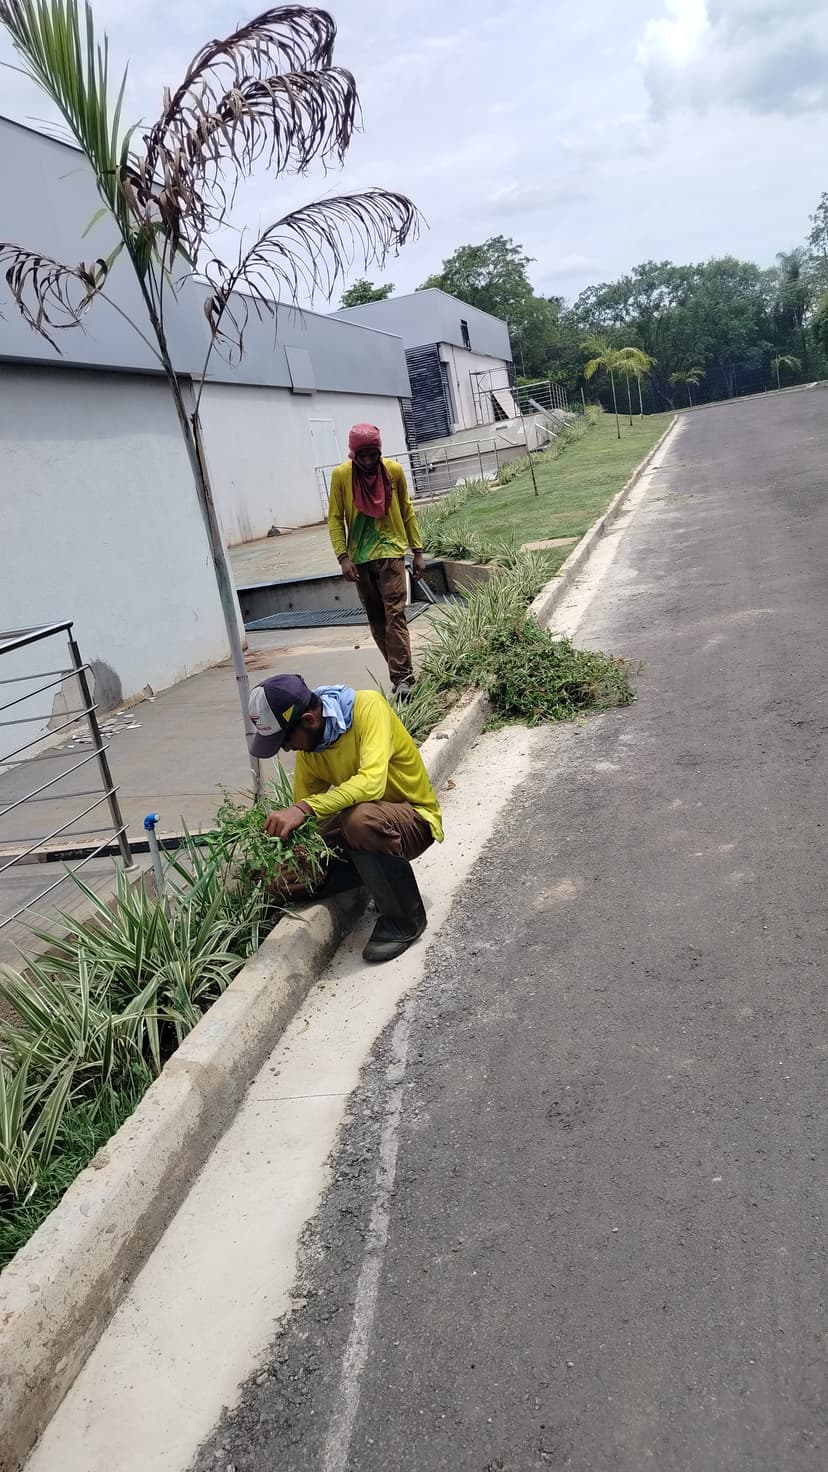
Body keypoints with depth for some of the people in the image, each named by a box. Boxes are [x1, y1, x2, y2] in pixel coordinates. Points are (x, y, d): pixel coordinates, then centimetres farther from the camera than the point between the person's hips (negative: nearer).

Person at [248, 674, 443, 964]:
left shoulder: (368, 707, -25)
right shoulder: (308, 743, -5)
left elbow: (371, 783, -39)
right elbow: (303, 802, -1)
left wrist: (306, 809, -47)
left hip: (414, 818, -6)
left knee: (360, 818, -39)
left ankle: (405, 919, -15)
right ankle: (385, 878, 9)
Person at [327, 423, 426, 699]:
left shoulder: (394, 470, -3)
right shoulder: (341, 475, -4)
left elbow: (407, 512, 6)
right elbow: (335, 518, -1)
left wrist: (418, 551, 5)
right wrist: (343, 557, -11)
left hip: (390, 552, -2)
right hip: (360, 557, 2)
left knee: (395, 615, -12)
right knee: (376, 619, 7)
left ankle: (403, 678, -12)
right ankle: (400, 673, 18)